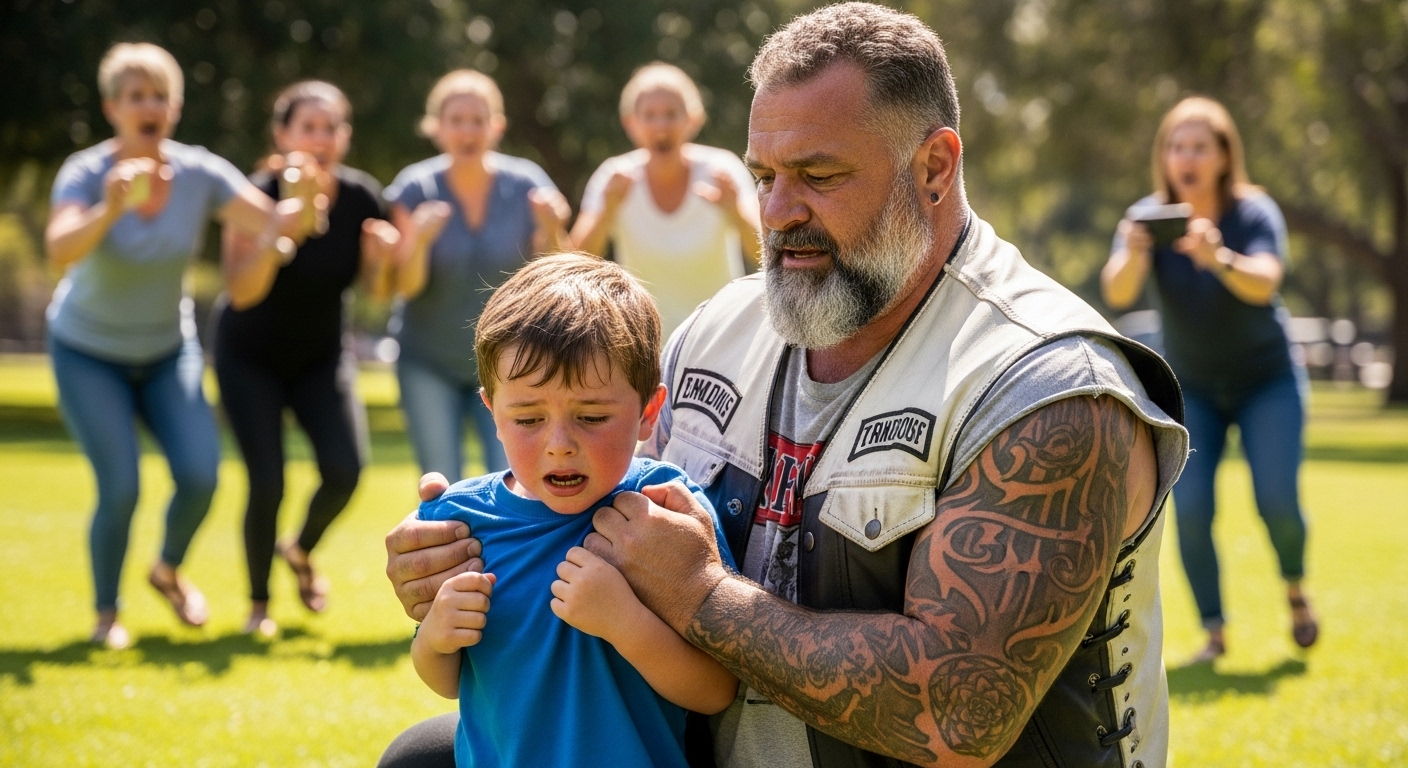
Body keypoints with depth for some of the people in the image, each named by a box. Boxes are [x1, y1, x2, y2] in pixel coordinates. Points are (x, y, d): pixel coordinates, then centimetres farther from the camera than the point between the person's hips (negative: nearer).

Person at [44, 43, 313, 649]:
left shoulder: (200, 174, -14)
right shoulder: (86, 173, -23)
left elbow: (279, 226, -19)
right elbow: (59, 251, -41)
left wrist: (304, 200, -42)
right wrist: (110, 210, -59)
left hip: (168, 349, 3)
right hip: (88, 353, -3)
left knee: (200, 474, -13)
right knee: (120, 488, -15)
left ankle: (168, 570, 19)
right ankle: (105, 613, 11)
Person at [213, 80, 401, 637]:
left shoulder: (361, 198, -13)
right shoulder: (259, 195, -23)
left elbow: (378, 291, -3)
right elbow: (241, 291, -35)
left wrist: (382, 258, -25)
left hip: (322, 355, 3)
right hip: (251, 356, -3)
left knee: (345, 470, -14)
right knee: (267, 483, -12)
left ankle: (301, 550, 19)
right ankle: (258, 604, 13)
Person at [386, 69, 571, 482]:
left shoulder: (525, 185, -8)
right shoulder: (415, 189, -9)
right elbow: (406, 286, -13)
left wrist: (551, 233, -26)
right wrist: (419, 241, -33)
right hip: (430, 365, 0)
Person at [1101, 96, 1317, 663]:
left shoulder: (1254, 212, -17)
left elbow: (1264, 282, -38)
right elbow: (1116, 294, -29)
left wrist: (1219, 259, -59)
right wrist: (1133, 254, -52)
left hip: (1267, 382, -2)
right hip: (1192, 389, 2)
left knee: (1277, 503, -13)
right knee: (1190, 509, -13)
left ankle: (1295, 589, 18)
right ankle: (1214, 632, 0)